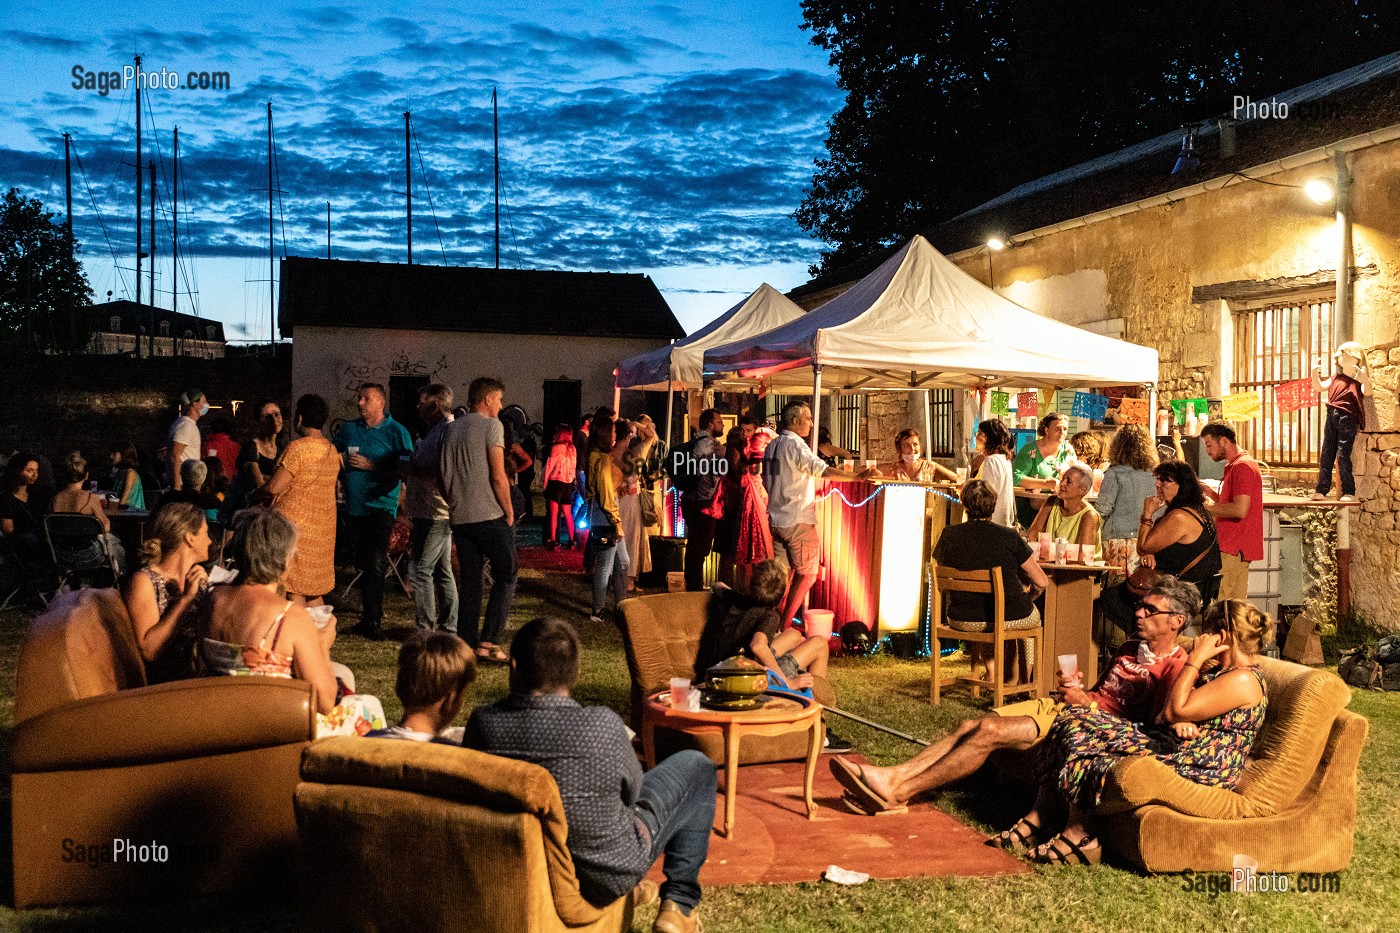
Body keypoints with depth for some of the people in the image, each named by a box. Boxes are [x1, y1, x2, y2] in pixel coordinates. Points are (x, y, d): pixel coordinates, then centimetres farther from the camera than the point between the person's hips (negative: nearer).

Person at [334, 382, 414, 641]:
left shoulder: (396, 432, -4)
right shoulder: (348, 429, 13)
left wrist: (370, 466, -16)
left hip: (381, 506, -6)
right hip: (354, 506, 6)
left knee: (375, 564, -12)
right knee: (363, 564, 12)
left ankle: (372, 621, -8)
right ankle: (370, 617, 24)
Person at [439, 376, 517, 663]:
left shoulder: (450, 429, 13)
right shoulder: (492, 425, -6)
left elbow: (442, 474, 15)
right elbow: (498, 476, -12)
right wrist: (509, 511, -4)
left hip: (459, 518, 6)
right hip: (490, 516, -6)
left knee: (469, 581, 12)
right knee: (505, 577, 4)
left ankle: (467, 645, 12)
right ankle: (488, 642, -4)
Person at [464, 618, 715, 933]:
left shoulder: (482, 724, -21)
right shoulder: (603, 726, -30)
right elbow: (632, 791, -10)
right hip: (607, 875, -4)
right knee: (695, 766, 14)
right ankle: (680, 904, 17)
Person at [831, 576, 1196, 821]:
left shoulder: (1175, 666, -6)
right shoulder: (1129, 649, 22)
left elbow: (1154, 727, -16)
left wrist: (1087, 702, -15)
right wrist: (1076, 687, 6)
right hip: (1058, 707, 9)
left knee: (989, 731, -23)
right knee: (972, 725, -11)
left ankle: (898, 793, -23)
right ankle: (893, 776, -19)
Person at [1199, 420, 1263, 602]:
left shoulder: (1242, 466, -14)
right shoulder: (1235, 465, 19)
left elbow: (1240, 510, -23)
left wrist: (1208, 506, -12)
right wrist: (1211, 493, 10)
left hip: (1232, 550, -10)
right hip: (1238, 548, 10)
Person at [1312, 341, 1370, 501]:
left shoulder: (1359, 378, 0)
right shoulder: (1336, 378, 16)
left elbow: (1367, 392, -16)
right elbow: (1319, 387, 13)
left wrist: (1364, 378, -36)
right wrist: (1315, 374, -4)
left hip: (1348, 418, -6)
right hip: (1332, 416, 6)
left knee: (1343, 455, -9)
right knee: (1326, 454, 5)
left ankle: (1349, 492, -2)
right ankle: (1321, 490, 9)